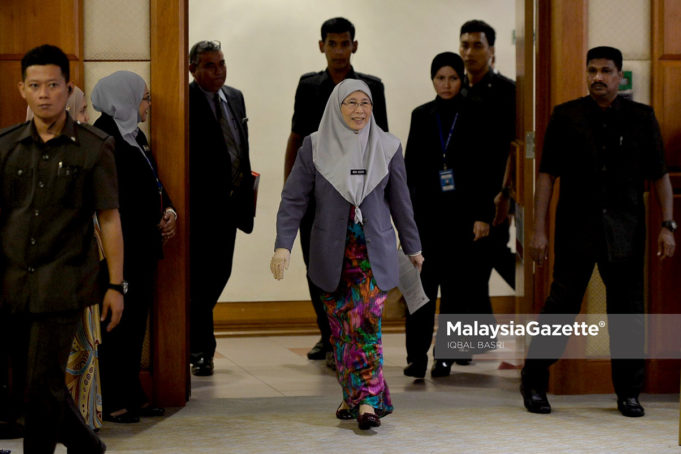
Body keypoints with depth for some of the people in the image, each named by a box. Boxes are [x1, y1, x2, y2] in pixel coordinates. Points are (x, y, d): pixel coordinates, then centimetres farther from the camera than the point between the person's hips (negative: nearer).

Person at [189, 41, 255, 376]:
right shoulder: (186, 101, -12)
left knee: (220, 273, 15)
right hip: (202, 205, -8)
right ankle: (201, 351, 4)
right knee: (202, 276, -3)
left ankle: (194, 333, 33)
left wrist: (246, 184, 13)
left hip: (230, 202, 8)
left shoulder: (235, 97, 13)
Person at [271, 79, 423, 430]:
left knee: (366, 319, -12)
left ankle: (368, 400, -12)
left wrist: (413, 248, 16)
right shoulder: (315, 146, -2)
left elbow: (400, 201, 10)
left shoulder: (387, 147, 1)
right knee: (340, 324, 6)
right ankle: (352, 396, 17)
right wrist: (283, 245, -14)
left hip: (373, 248, -1)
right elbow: (294, 199, -4)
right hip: (331, 250, 1)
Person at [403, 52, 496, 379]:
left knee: (456, 285, 3)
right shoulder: (421, 116, 8)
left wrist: (483, 216, -7)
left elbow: (487, 170, -1)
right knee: (423, 281, -8)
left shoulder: (476, 117, 1)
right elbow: (411, 166, 11)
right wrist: (407, 211, 5)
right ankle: (416, 356, -9)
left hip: (463, 213, -1)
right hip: (428, 212, 1)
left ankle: (444, 356, 11)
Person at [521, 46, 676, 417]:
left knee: (628, 310, 4)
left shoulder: (641, 118, 5)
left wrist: (667, 226, -1)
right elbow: (547, 175, 1)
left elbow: (660, 175, 7)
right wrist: (539, 230, -4)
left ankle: (628, 393, 16)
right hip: (576, 230, -1)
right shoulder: (566, 117, 2)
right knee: (561, 304, -3)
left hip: (625, 232, 1)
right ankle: (533, 384, 11)